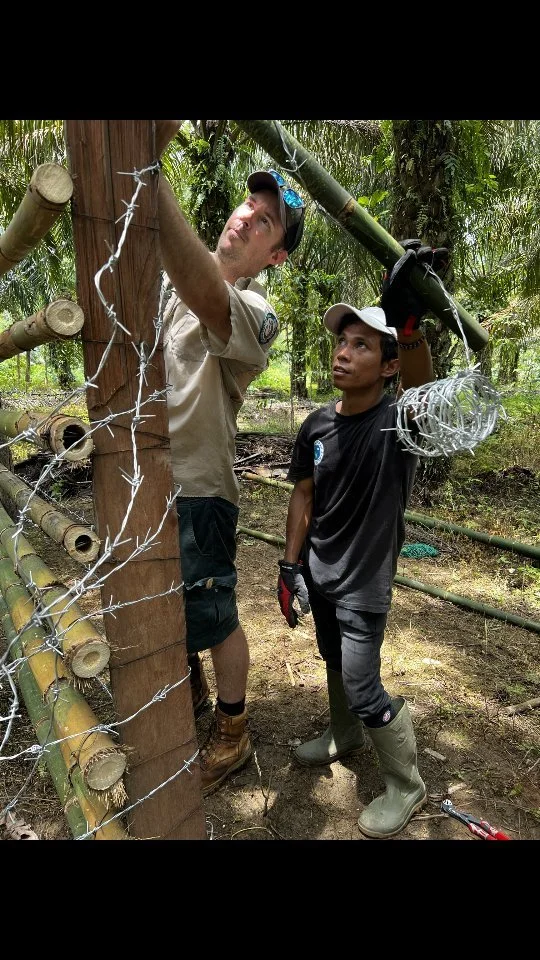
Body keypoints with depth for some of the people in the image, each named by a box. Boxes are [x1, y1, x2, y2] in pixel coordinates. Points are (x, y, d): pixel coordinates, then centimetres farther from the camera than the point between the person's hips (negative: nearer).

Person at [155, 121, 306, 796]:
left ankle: (233, 735, 29)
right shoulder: (177, 284, 7)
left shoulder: (254, 313, -19)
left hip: (197, 489, -8)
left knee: (214, 618, 6)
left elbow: (208, 298, -41)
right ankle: (190, 693, 49)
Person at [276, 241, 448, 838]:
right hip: (319, 577, 6)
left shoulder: (396, 423, -20)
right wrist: (291, 567, 3)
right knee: (334, 661, 25)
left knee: (364, 691, 3)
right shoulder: (318, 425, -5)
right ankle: (343, 737, 52)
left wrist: (407, 319, -61)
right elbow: (303, 497, 3)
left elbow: (421, 386, -43)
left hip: (364, 585, -6)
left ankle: (407, 788, 29)